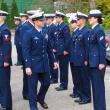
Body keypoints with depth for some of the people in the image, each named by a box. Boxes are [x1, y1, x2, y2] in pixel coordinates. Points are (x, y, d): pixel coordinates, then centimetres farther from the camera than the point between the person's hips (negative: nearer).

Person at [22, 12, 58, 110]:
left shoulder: (45, 33, 7)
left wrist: (54, 61, 11)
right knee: (33, 86, 4)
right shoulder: (29, 34, -11)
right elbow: (26, 51, -14)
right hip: (33, 64, -6)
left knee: (46, 83, 14)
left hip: (44, 63, 6)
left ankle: (40, 98, 40)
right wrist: (27, 66, -19)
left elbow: (49, 49, 13)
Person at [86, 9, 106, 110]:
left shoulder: (99, 30, -14)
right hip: (92, 62, 9)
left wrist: (102, 63, -19)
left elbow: (102, 48, -17)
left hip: (97, 62, -9)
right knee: (94, 85, 14)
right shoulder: (93, 30, 13)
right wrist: (87, 60, 17)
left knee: (99, 85, -2)